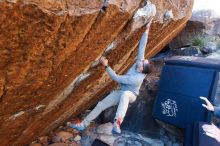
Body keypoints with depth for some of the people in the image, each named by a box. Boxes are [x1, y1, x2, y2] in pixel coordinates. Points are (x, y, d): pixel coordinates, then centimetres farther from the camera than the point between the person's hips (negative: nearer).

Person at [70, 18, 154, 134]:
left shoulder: (137, 78, -33)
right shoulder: (140, 62, -13)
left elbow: (117, 78, -30)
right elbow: (142, 46, -9)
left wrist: (106, 66, -30)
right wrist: (147, 30, -9)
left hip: (130, 95, -7)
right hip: (121, 92, 7)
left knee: (124, 94, -48)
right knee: (100, 105, -2)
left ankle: (117, 123, -55)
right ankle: (83, 124, 6)